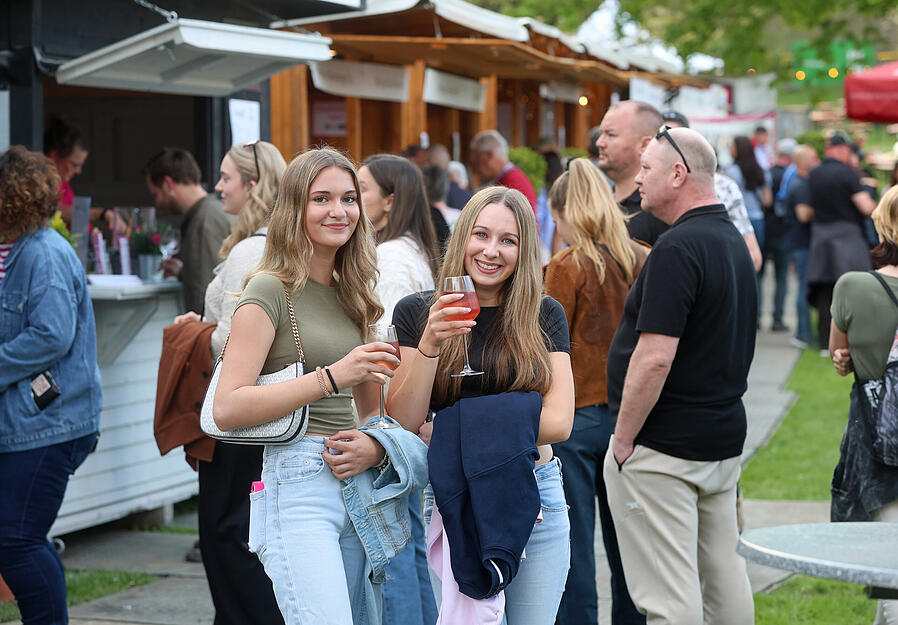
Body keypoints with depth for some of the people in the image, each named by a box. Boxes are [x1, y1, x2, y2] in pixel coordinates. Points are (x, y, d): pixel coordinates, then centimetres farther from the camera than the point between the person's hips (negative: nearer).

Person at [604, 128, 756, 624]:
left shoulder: (677, 249, -19)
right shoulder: (733, 242, 12)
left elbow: (655, 359, -24)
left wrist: (624, 440, -15)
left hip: (663, 450, -10)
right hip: (724, 435, 10)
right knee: (725, 581, 16)